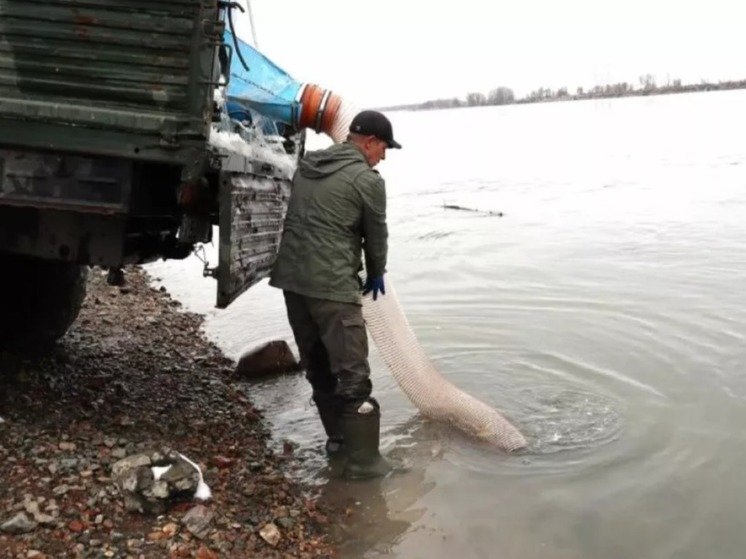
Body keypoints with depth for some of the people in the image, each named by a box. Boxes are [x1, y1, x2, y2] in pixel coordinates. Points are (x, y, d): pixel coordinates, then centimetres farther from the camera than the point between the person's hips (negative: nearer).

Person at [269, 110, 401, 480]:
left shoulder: (306, 165, 16)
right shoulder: (368, 179, -5)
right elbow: (376, 235, 3)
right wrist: (376, 274, 22)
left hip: (291, 279, 8)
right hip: (333, 286, -8)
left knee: (317, 365, 18)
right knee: (353, 373, -1)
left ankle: (338, 437, 32)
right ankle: (363, 460, 6)